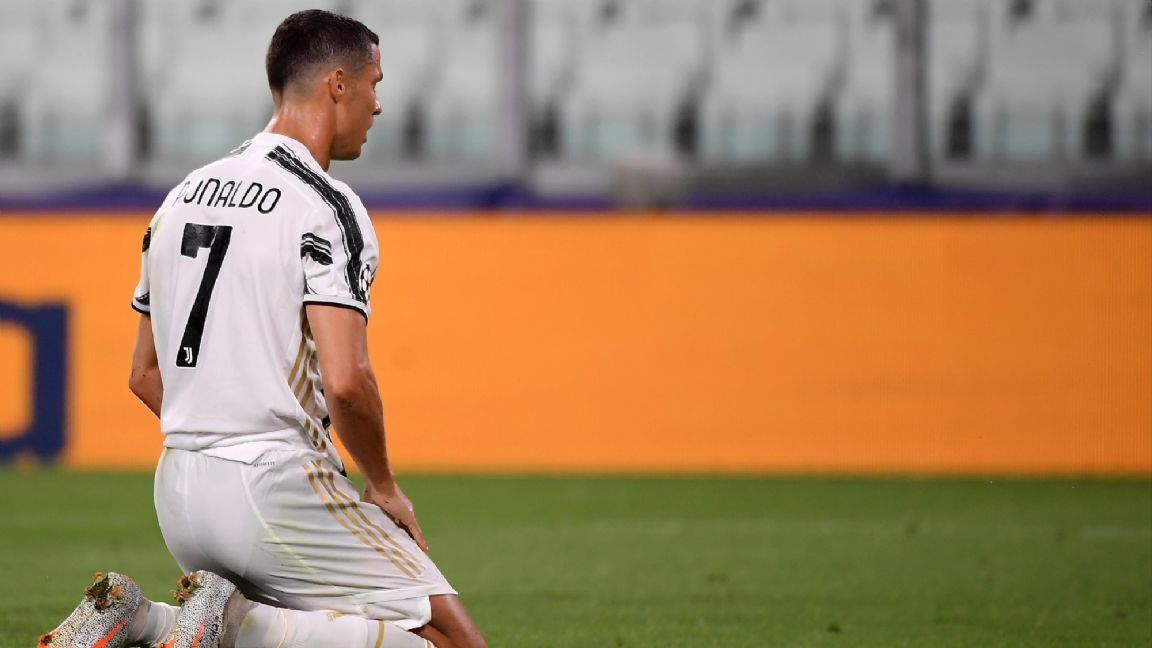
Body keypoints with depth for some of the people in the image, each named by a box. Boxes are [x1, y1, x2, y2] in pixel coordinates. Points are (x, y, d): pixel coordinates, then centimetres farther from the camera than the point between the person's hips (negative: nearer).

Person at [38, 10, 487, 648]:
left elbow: (145, 374, 18)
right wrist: (383, 487, -6)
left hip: (177, 498, 8)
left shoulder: (183, 195, 14)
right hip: (277, 487, -8)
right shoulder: (326, 208, -11)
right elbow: (345, 380, -21)